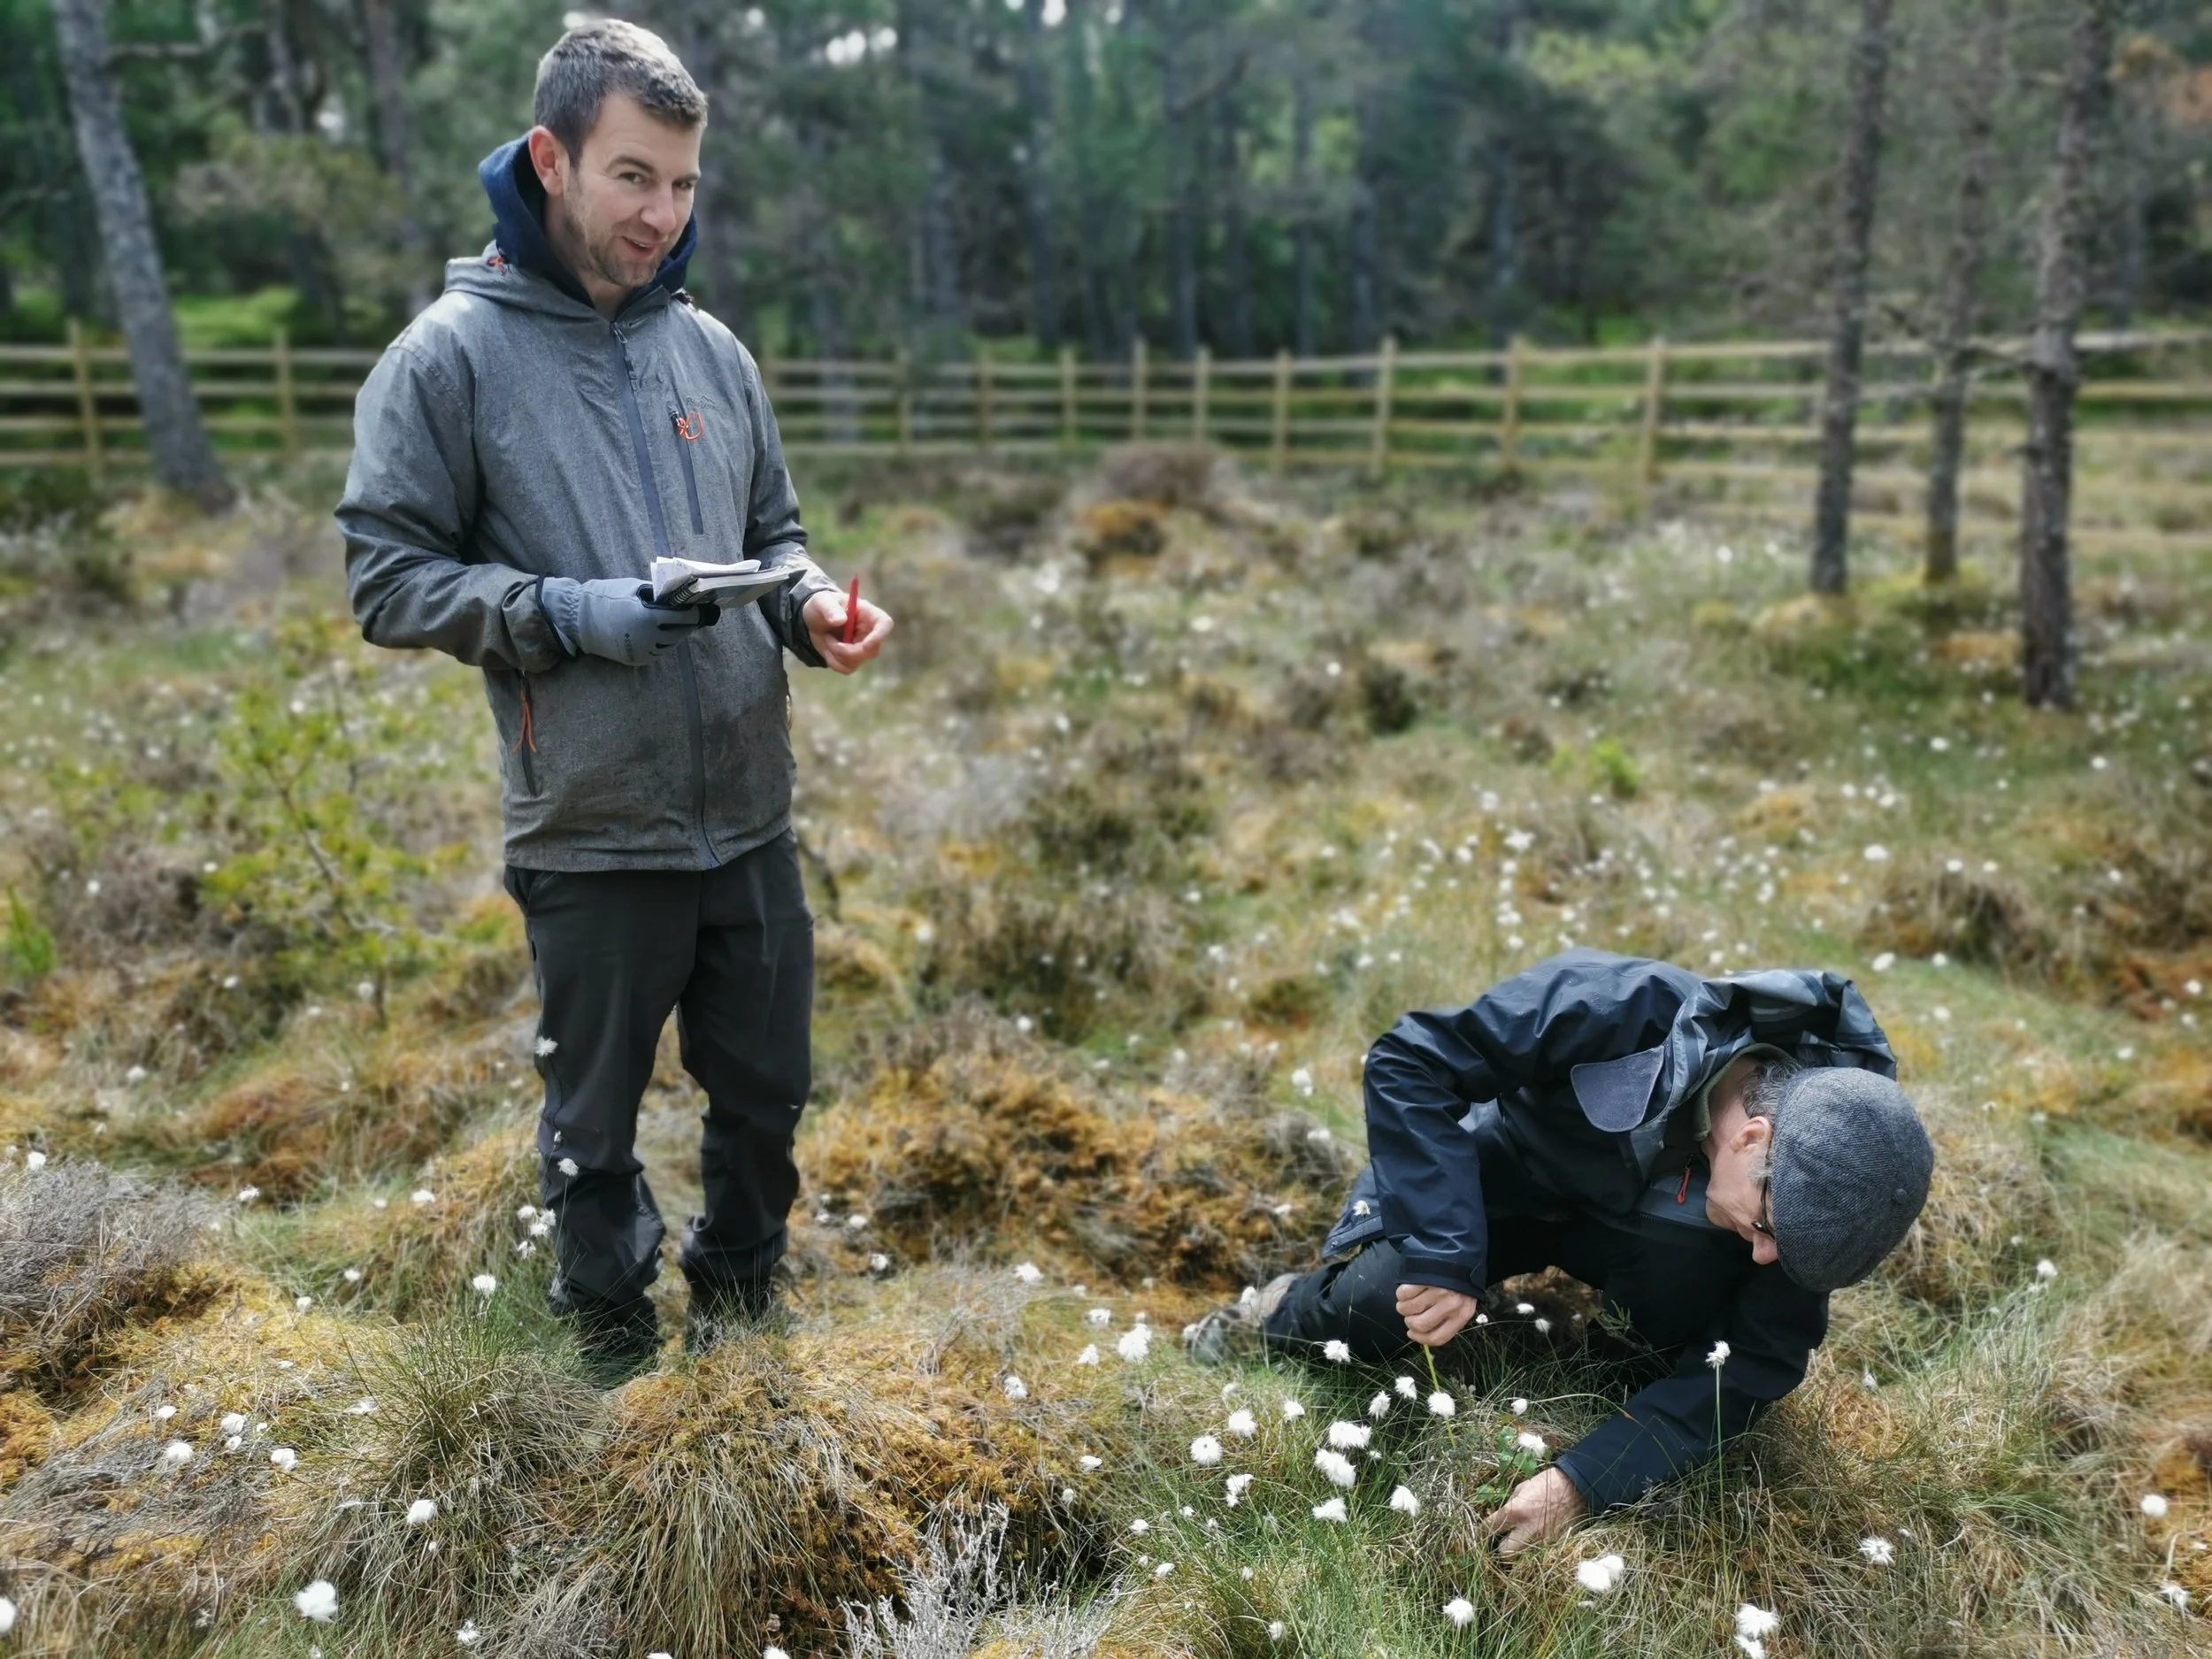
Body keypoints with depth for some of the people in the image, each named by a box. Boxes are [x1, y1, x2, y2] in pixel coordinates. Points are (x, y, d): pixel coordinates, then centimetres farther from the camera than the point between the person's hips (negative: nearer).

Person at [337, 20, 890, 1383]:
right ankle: (617, 1347, 37)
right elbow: (390, 579, -7)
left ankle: (741, 1312, 42)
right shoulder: (450, 356, -6)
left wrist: (813, 606, -6)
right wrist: (572, 614, -20)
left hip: (753, 819, 4)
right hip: (593, 834, -4)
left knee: (766, 1096, 18)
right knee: (598, 1126, 13)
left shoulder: (710, 349, 7)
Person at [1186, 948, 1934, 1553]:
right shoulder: (1618, 1009, -41)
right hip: (1507, 1173, -2)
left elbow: (1761, 1360, -22)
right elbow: (1410, 1059, -33)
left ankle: (1650, 1369, 1)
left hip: (1637, 1222, 2)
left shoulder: (1811, 1175, -29)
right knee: (1376, 1304, -27)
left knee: (1687, 1236, -32)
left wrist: (1584, 1481, -33)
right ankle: (1286, 1312, 7)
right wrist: (1443, 1255, -41)